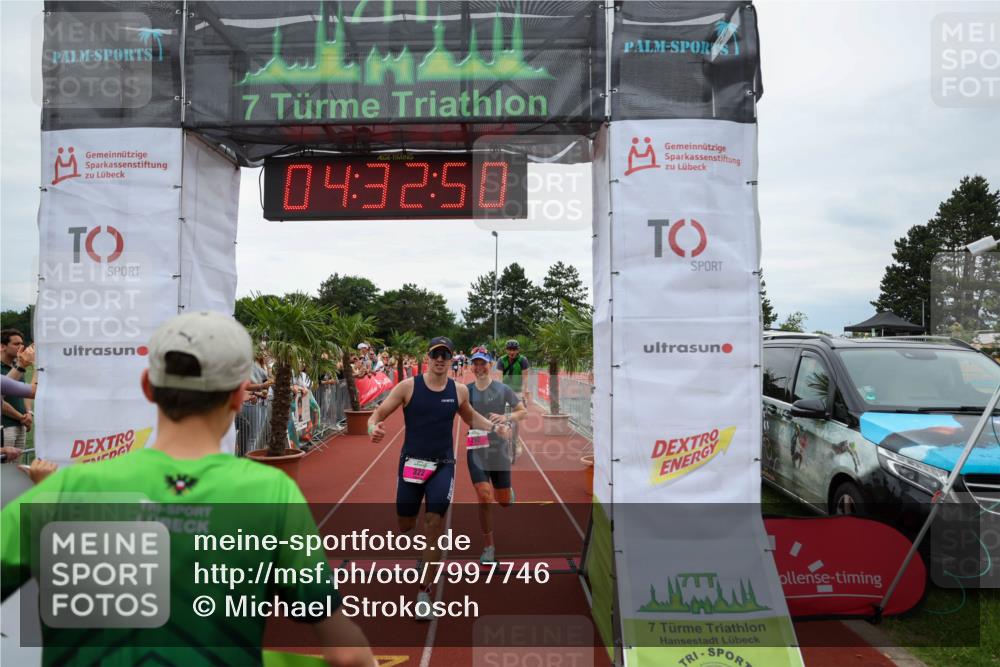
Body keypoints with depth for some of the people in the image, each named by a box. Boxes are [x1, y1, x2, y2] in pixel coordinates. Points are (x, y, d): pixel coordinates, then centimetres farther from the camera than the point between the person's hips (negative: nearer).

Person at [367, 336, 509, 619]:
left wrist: (495, 427, 3)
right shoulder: (408, 386, -9)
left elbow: (470, 417, 19)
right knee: (405, 525, 10)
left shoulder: (459, 390, -1)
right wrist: (374, 429, -31)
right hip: (411, 463, 0)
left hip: (443, 465, 1)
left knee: (434, 526, -7)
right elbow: (377, 414, -8)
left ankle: (424, 590, 8)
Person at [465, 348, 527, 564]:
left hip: (499, 450, 0)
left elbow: (524, 411, 0)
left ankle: (508, 490, 48)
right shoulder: (466, 390, -1)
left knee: (504, 502, 8)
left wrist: (506, 417, -18)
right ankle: (488, 546, 6)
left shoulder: (502, 389, -5)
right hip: (476, 451, 0)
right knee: (485, 499, -12)